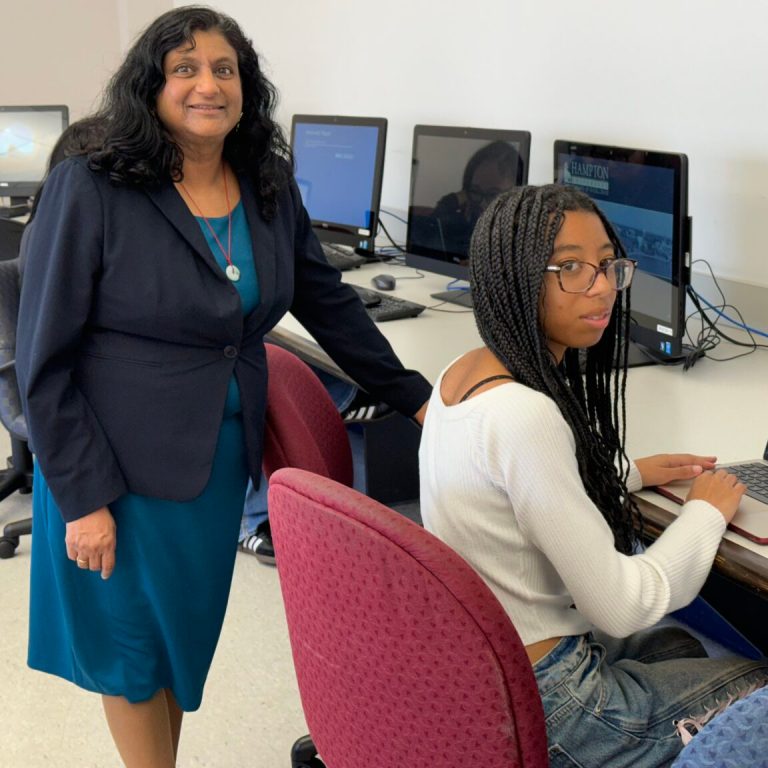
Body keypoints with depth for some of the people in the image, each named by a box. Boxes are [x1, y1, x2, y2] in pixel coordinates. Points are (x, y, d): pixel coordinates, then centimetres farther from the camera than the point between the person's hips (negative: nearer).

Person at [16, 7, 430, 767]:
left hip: (223, 460, 5)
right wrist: (83, 497, -15)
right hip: (120, 468, -4)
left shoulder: (270, 190, 1)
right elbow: (44, 360, -13)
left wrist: (413, 398, 11)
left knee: (189, 636, 18)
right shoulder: (89, 191, -15)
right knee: (134, 647, 12)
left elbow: (329, 303, 12)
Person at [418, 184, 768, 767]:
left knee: (676, 645, 32)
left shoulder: (463, 371, -1)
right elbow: (620, 606, -24)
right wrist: (707, 512, -8)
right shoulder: (524, 415, -30)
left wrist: (630, 474, 15)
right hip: (542, 704, -9)